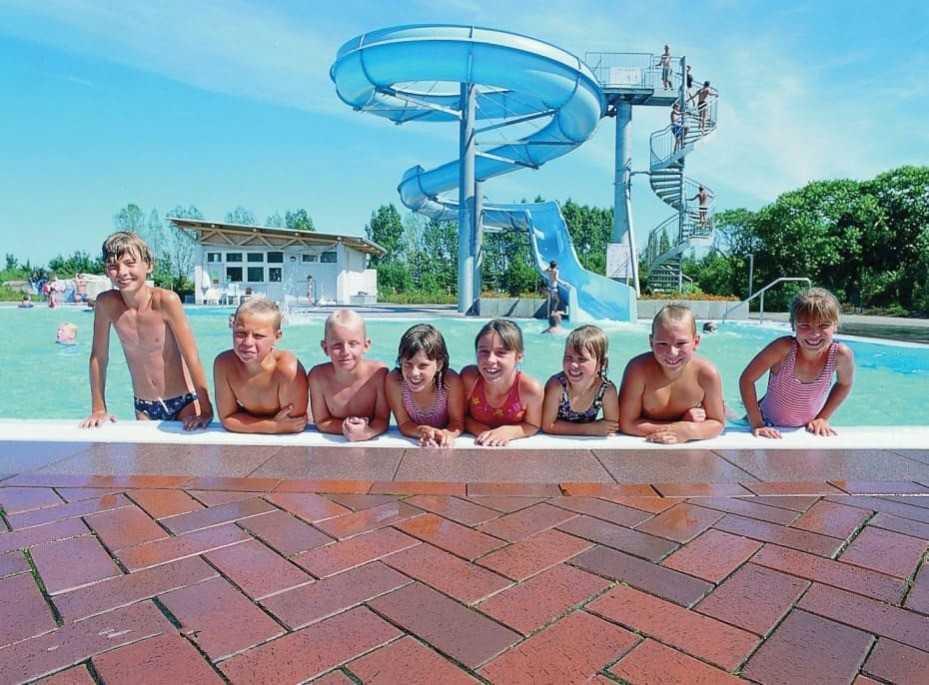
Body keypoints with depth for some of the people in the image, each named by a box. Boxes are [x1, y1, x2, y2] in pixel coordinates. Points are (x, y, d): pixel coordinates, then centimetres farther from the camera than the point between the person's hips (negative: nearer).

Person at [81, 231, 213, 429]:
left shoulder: (166, 300, -18)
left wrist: (206, 411, -19)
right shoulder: (106, 304, -8)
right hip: (144, 407, 3)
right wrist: (99, 410, 6)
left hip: (183, 402, -3)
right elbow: (98, 357, 3)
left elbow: (192, 358, -17)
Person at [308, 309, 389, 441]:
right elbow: (321, 422, -5)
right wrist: (346, 427, -22)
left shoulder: (378, 373, -17)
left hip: (371, 443, -1)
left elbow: (382, 420, -12)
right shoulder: (318, 375, -12)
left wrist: (367, 432, -31)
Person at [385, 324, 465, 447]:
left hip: (443, 446, 0)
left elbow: (457, 423, -12)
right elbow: (404, 424, -13)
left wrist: (447, 434, -34)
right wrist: (423, 431, -33)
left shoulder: (451, 381, -21)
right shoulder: (394, 381, -19)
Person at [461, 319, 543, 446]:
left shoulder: (530, 388, -22)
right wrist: (482, 431, -21)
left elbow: (533, 426, -5)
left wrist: (508, 431, -21)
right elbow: (461, 417, -5)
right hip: (476, 446, 0)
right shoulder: (469, 377, -18)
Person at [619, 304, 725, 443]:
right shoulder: (639, 369, -22)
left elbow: (717, 424, -4)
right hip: (645, 443, -2)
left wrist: (689, 430, -24)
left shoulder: (707, 373, -16)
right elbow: (627, 423, -19)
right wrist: (682, 424, -20)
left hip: (688, 445, 2)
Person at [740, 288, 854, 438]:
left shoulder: (841, 354, -20)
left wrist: (822, 418, 0)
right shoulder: (784, 348, -28)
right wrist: (757, 424, -20)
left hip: (806, 430, 3)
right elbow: (747, 379, -22)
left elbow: (844, 384, 2)